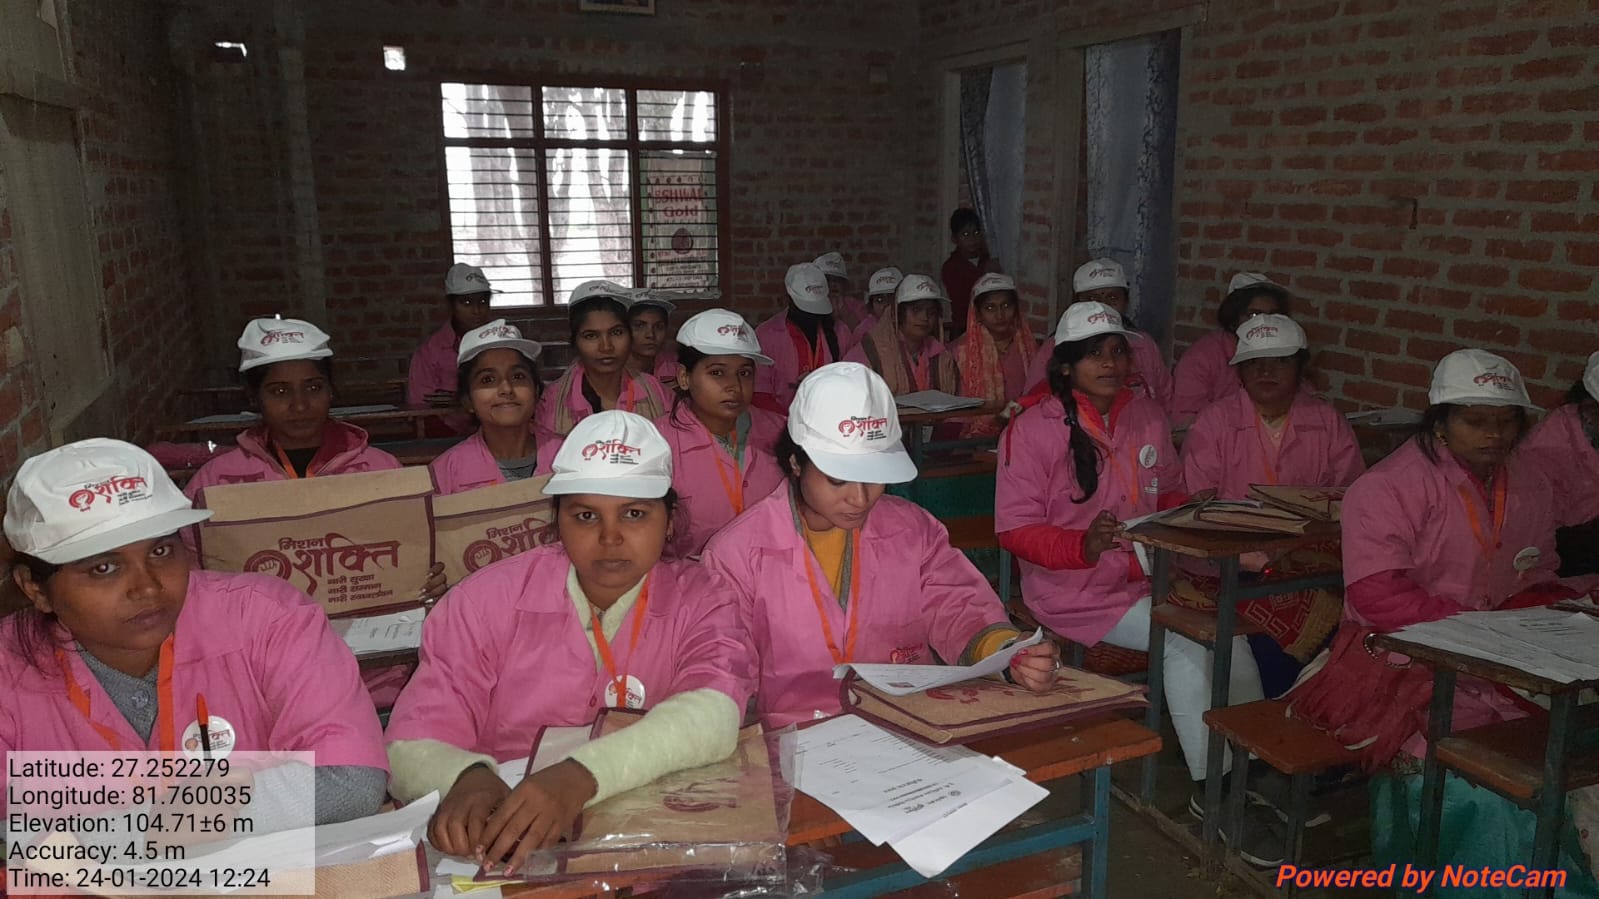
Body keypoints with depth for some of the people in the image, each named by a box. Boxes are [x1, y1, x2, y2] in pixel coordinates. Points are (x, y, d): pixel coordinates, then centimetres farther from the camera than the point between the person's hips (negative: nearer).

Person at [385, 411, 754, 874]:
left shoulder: (700, 600, -3)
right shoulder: (486, 601, -3)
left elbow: (715, 714, -21)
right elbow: (412, 747, -6)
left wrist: (583, 775, -35)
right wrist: (467, 778, -29)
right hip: (505, 857, 1)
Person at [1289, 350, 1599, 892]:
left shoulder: (1531, 485, 12)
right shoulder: (1389, 488, -11)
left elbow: (1537, 582, 19)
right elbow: (1375, 595, -19)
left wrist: (1545, 607, -5)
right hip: (1400, 665, -6)